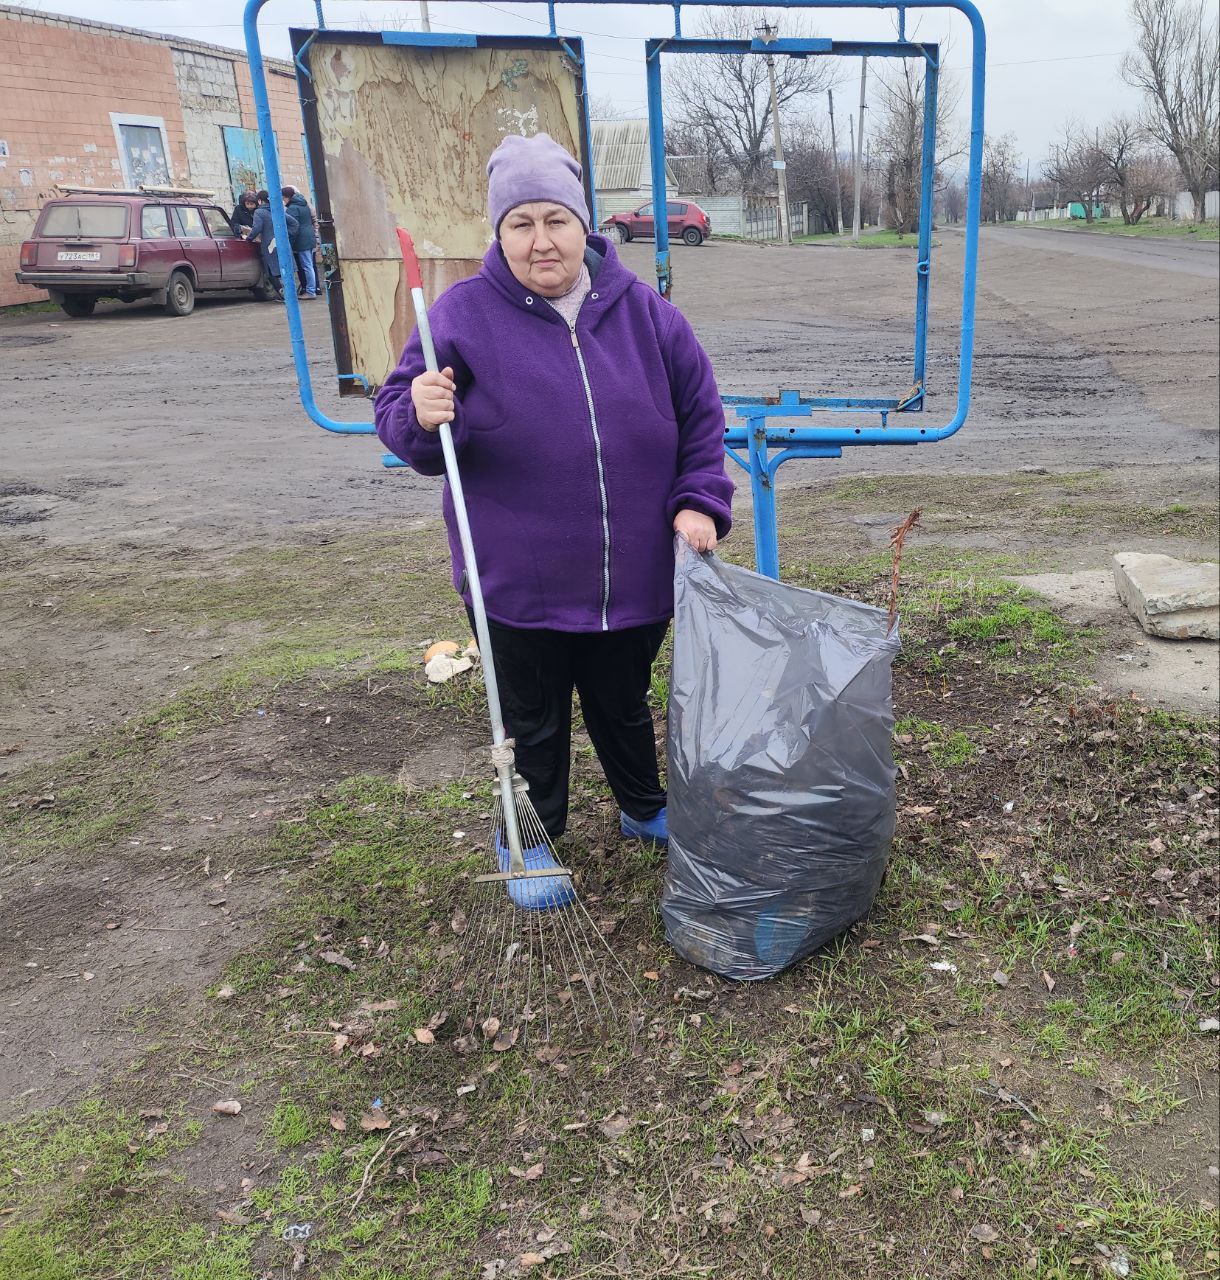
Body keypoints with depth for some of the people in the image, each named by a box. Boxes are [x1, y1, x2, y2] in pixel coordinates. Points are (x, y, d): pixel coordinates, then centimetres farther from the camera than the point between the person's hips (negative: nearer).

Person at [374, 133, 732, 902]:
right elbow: (397, 419, -4)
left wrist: (701, 502, -4)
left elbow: (701, 417, 7)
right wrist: (420, 417, -28)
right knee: (534, 721, 14)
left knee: (624, 707, 23)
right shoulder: (464, 316, -8)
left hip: (636, 575, 2)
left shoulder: (643, 311, 0)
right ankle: (529, 840, 38)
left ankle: (646, 810, 47)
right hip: (519, 582, -2)